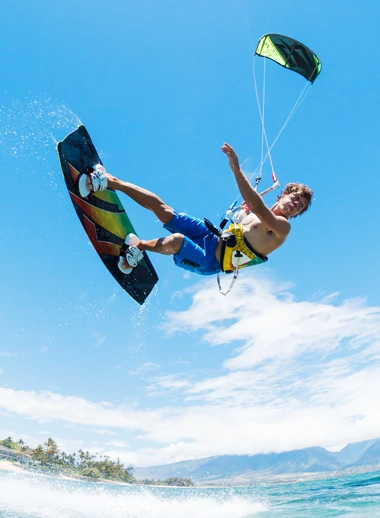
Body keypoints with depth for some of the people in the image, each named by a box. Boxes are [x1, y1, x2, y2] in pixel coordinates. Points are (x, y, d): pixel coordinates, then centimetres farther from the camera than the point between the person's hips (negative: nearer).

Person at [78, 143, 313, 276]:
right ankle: (107, 180, -2)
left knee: (175, 240, -35)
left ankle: (139, 247, -5)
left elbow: (257, 208, -28)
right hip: (211, 237, 7)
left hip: (211, 261, -6)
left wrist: (236, 168, -34)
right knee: (161, 208, -8)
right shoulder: (263, 214, 15)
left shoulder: (283, 227, -9)